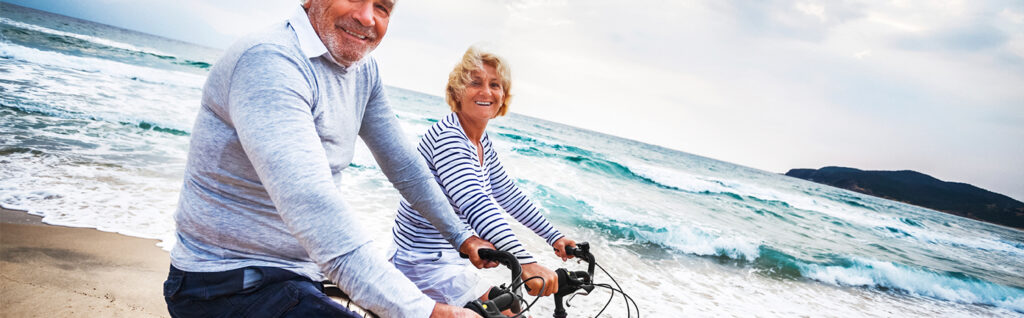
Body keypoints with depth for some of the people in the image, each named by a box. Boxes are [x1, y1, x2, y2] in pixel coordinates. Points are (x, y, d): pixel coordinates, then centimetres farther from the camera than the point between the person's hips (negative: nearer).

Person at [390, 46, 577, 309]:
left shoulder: (482, 141, 6)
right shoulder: (447, 137, -24)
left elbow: (509, 195, 13)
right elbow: (476, 205, -38)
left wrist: (553, 236, 9)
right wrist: (525, 263, -48)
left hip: (449, 256, 10)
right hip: (425, 265, -10)